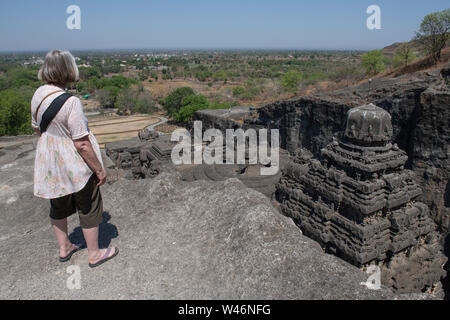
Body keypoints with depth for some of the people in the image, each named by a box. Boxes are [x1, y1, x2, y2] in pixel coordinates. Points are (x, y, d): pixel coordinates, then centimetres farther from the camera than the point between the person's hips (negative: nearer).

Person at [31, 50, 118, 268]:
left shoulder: (38, 95, -4)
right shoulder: (70, 102, -27)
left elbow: (36, 128, 10)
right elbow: (82, 144, -25)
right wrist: (99, 170, -14)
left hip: (49, 163, 7)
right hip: (74, 165, -7)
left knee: (58, 206, 24)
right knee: (88, 208, 12)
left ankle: (64, 248, 43)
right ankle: (94, 254, 28)